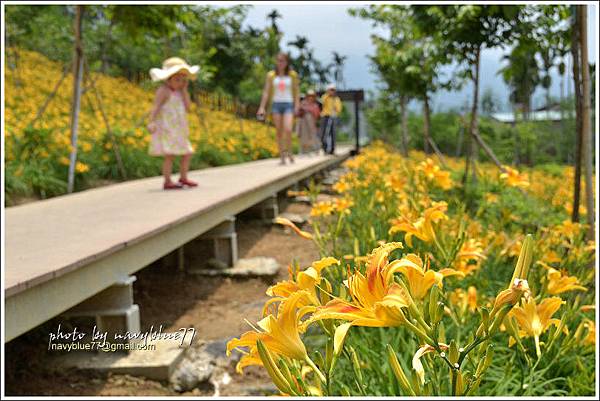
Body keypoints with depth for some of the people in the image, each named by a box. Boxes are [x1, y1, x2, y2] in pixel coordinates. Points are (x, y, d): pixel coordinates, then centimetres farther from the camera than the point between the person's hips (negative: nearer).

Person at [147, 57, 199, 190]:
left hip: (177, 130, 8)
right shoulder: (163, 90, -10)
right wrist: (151, 122, -31)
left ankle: (183, 178, 25)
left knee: (187, 153, 11)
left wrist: (184, 90, 0)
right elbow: (156, 107, -19)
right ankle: (167, 182, -6)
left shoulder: (178, 92, 13)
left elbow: (187, 107, 3)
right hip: (166, 128, -8)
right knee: (170, 155, -12)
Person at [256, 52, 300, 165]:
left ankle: (289, 152, 6)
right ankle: (282, 158, 8)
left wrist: (297, 106, -7)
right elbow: (266, 91, 3)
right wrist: (262, 107, -4)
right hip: (276, 104, 2)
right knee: (279, 132, 1)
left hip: (288, 105, -1)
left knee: (288, 130, -18)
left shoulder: (292, 74, 1)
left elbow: (296, 91, 3)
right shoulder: (271, 75, 4)